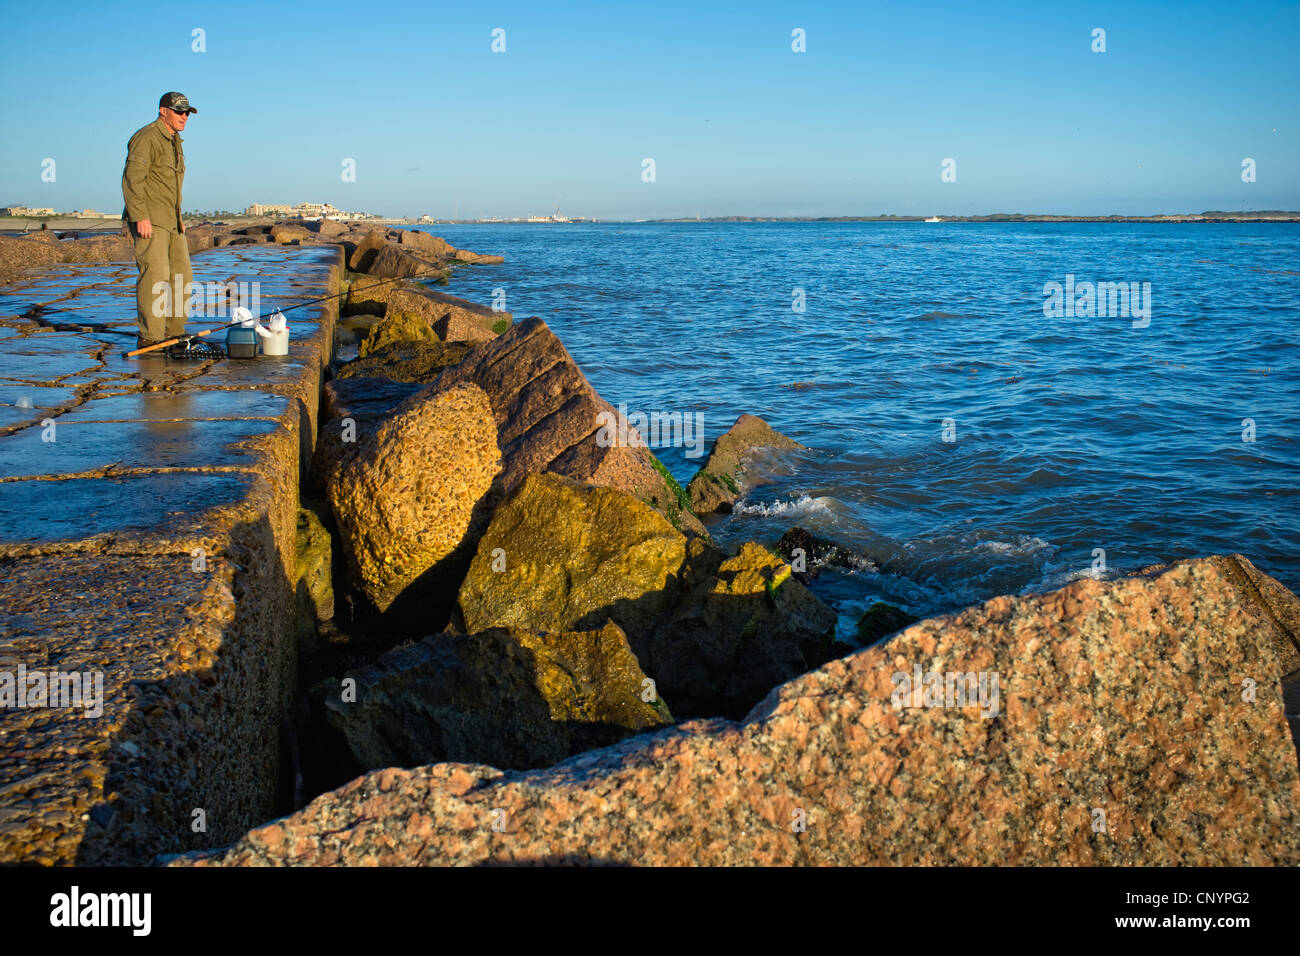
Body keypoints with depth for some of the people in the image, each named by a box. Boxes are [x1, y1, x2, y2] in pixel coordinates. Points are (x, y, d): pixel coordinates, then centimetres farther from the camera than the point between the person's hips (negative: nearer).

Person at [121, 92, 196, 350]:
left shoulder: (174, 142, 20)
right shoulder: (146, 138, -10)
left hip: (170, 221, 10)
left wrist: (179, 218, 23)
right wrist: (140, 218, -24)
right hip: (148, 221, -9)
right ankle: (148, 336, -14)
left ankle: (173, 332, 16)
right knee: (155, 274, -16)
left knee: (181, 276, 8)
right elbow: (132, 180, -18)